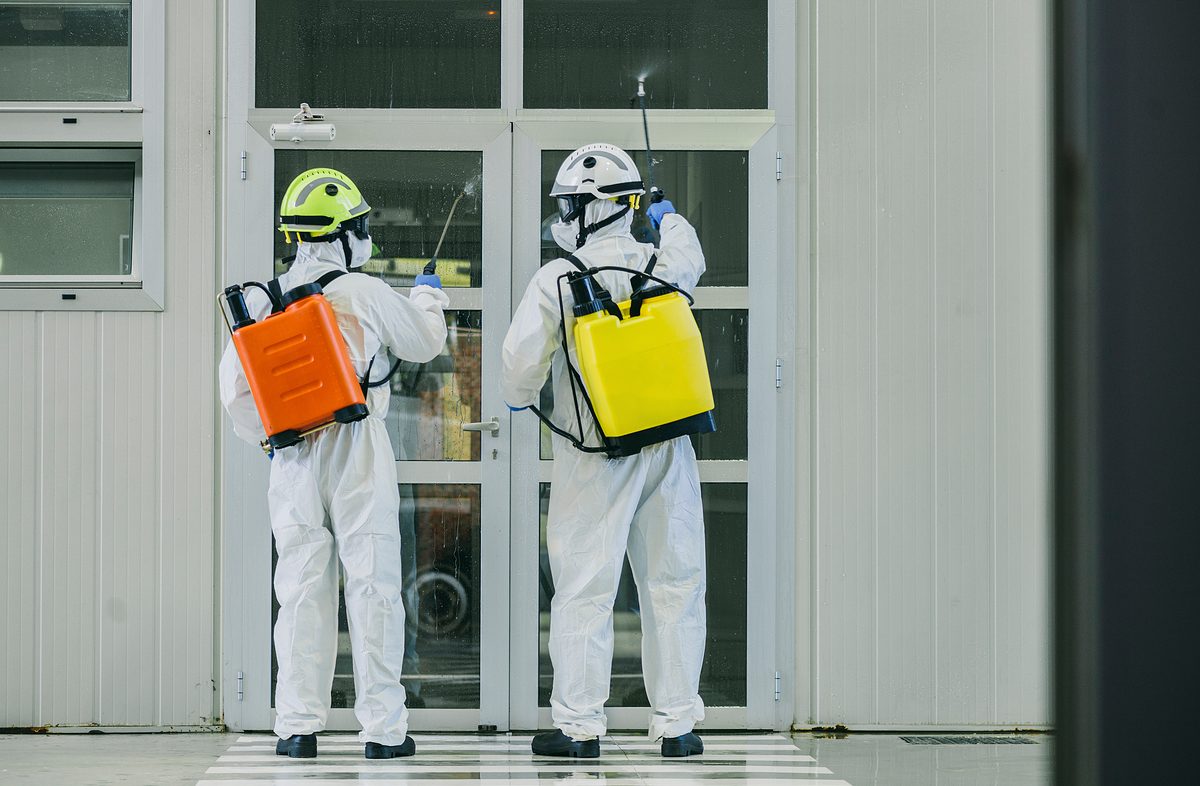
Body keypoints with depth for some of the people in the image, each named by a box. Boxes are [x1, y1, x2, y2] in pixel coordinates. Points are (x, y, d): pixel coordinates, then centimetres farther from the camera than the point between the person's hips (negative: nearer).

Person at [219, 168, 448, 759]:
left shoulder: (260, 302, 5)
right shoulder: (367, 294, -5)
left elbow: (236, 388, 7)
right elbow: (424, 344, 11)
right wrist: (428, 298, 30)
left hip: (293, 458, 4)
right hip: (356, 448, -3)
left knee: (302, 587, 8)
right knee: (372, 583, 0)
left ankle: (297, 726, 8)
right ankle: (383, 727, 2)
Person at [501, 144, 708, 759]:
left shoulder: (555, 281, -9)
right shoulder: (662, 263, 1)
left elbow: (522, 362, -5)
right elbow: (690, 258, 26)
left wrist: (519, 401, 19)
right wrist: (670, 220, 48)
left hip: (595, 457, -3)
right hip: (668, 447, 3)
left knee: (584, 588, 3)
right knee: (673, 584, 8)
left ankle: (579, 724, 4)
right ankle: (678, 723, 12)